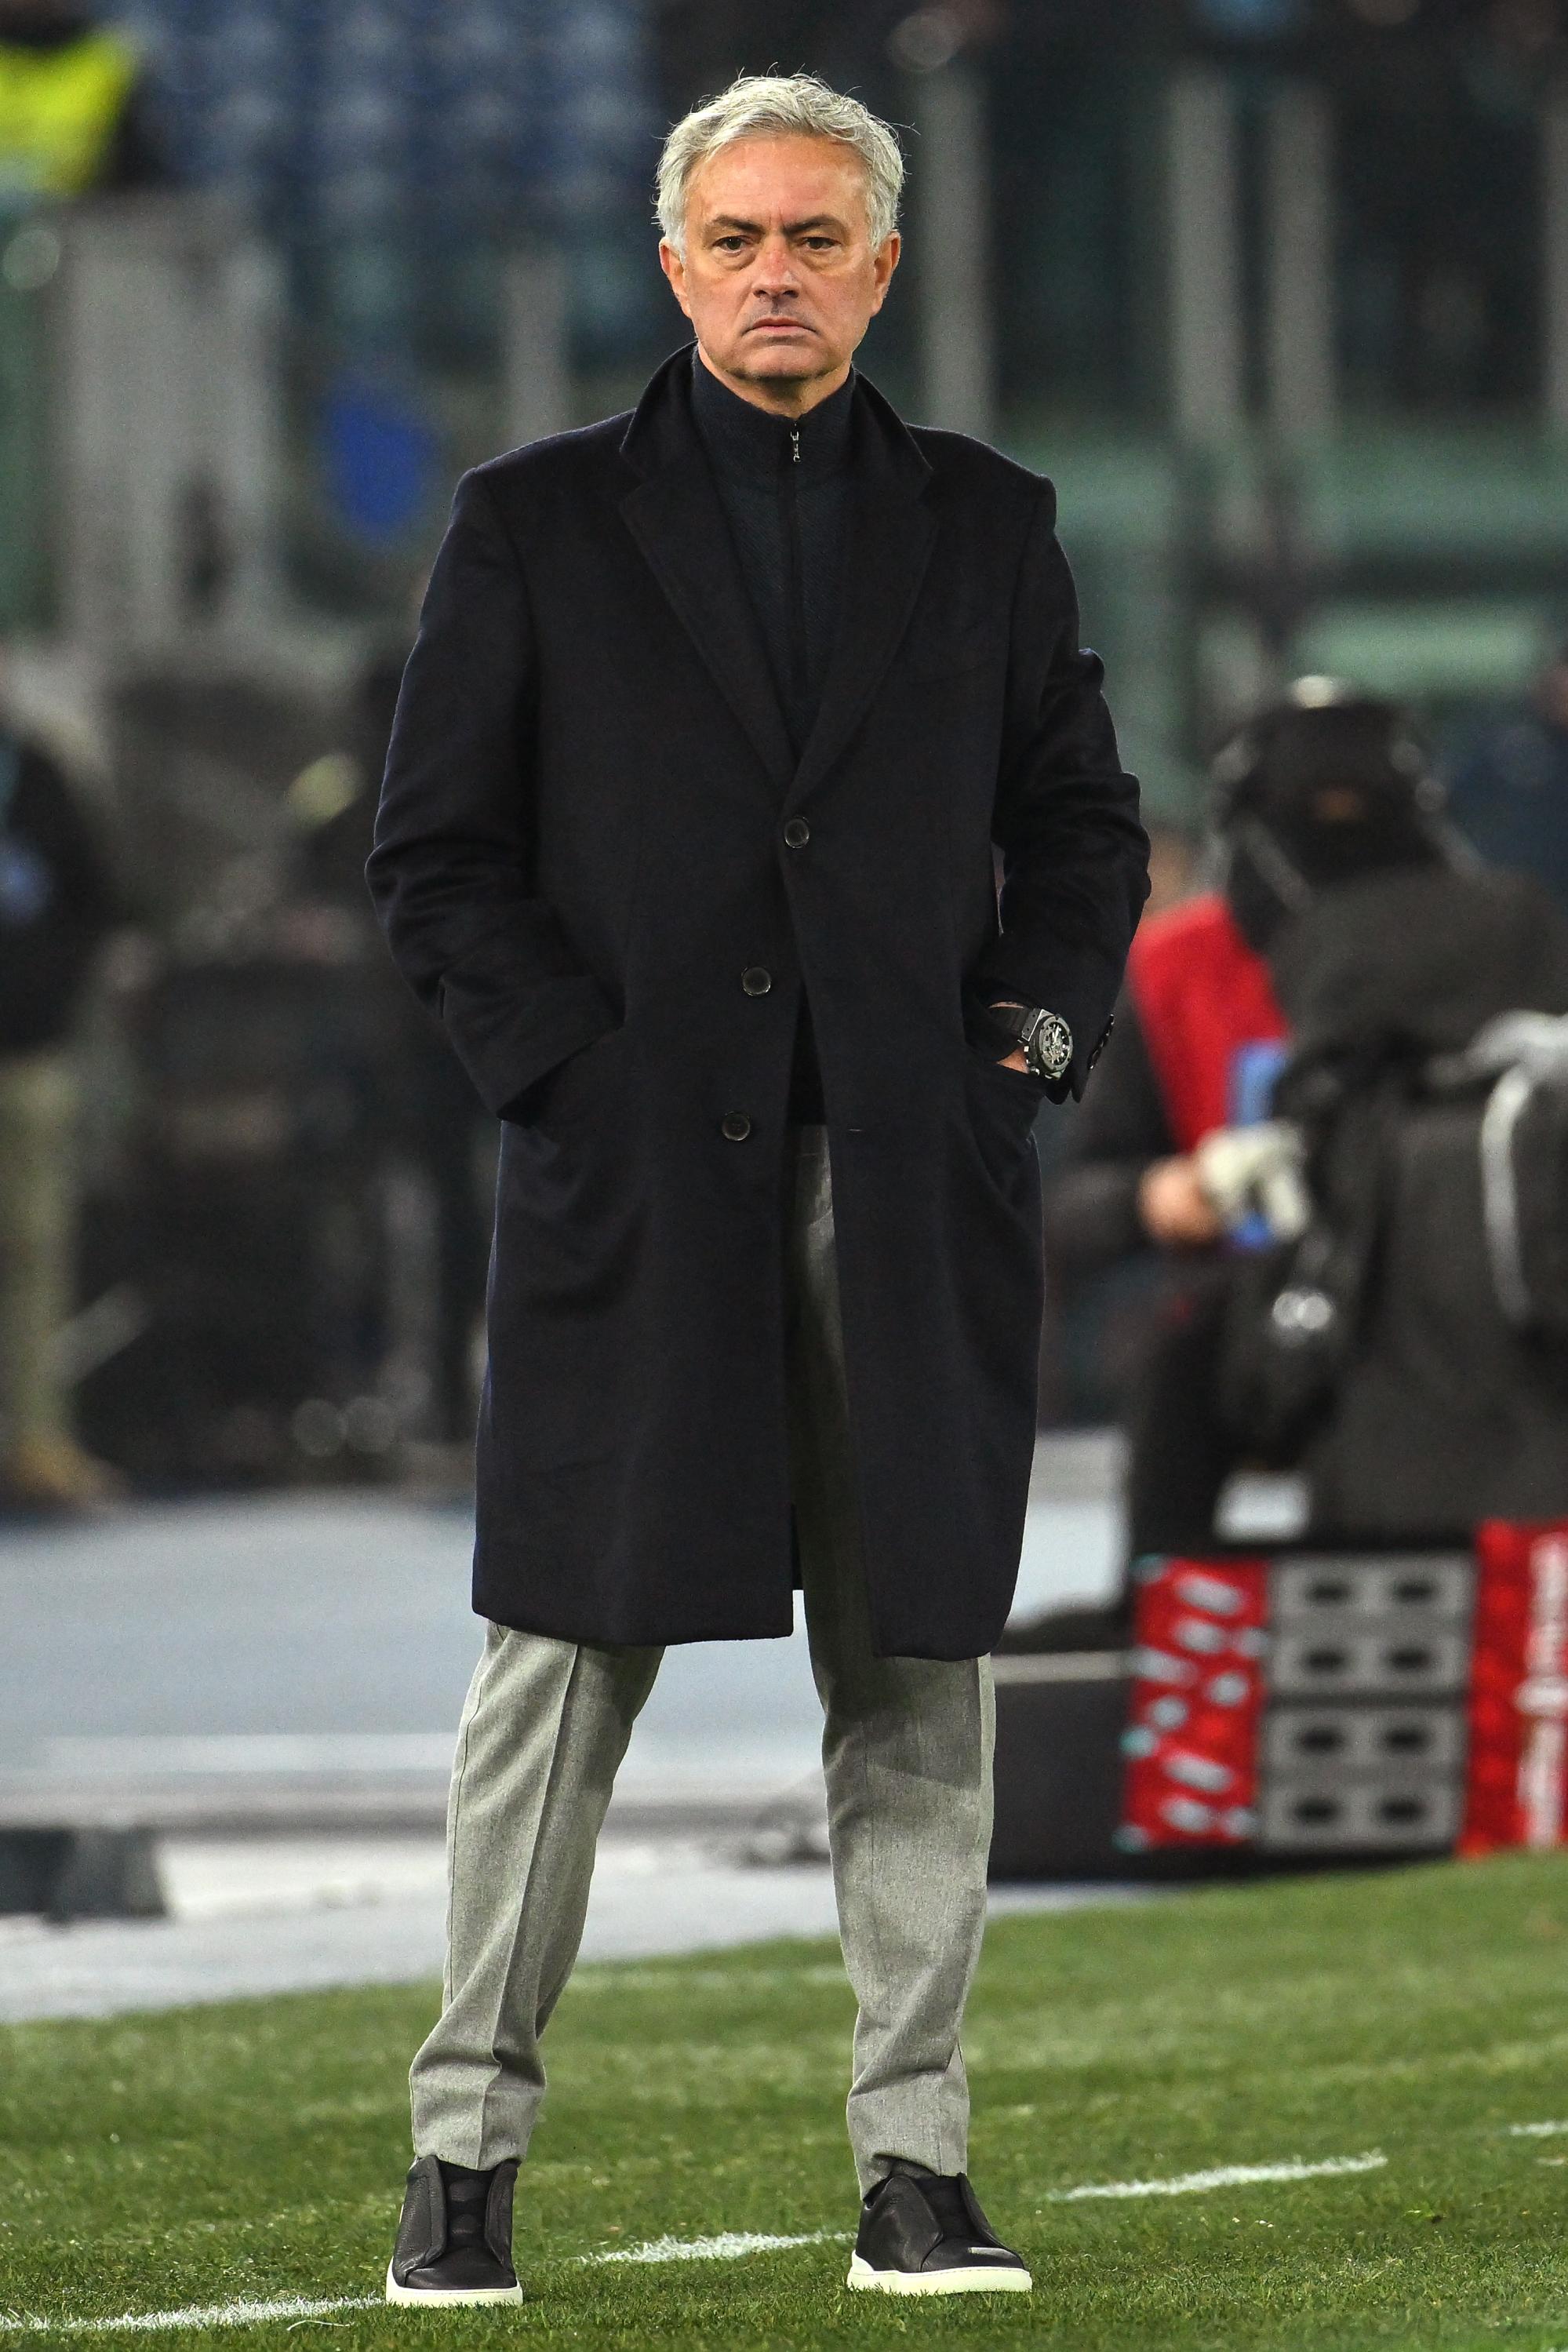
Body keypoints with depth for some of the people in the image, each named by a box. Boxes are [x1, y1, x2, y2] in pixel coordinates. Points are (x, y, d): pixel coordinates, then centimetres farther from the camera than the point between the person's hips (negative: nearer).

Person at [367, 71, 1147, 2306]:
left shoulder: (987, 525, 12)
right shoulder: (537, 524, 6)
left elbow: (1081, 822, 18)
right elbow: (438, 855, 4)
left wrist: (1035, 1030, 2)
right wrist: (572, 1068, -6)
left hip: (914, 1195, 2)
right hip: (637, 1180, -2)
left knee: (919, 1680, 2)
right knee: (561, 1667, -1)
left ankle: (916, 2161, 7)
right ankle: (469, 2146, 6)